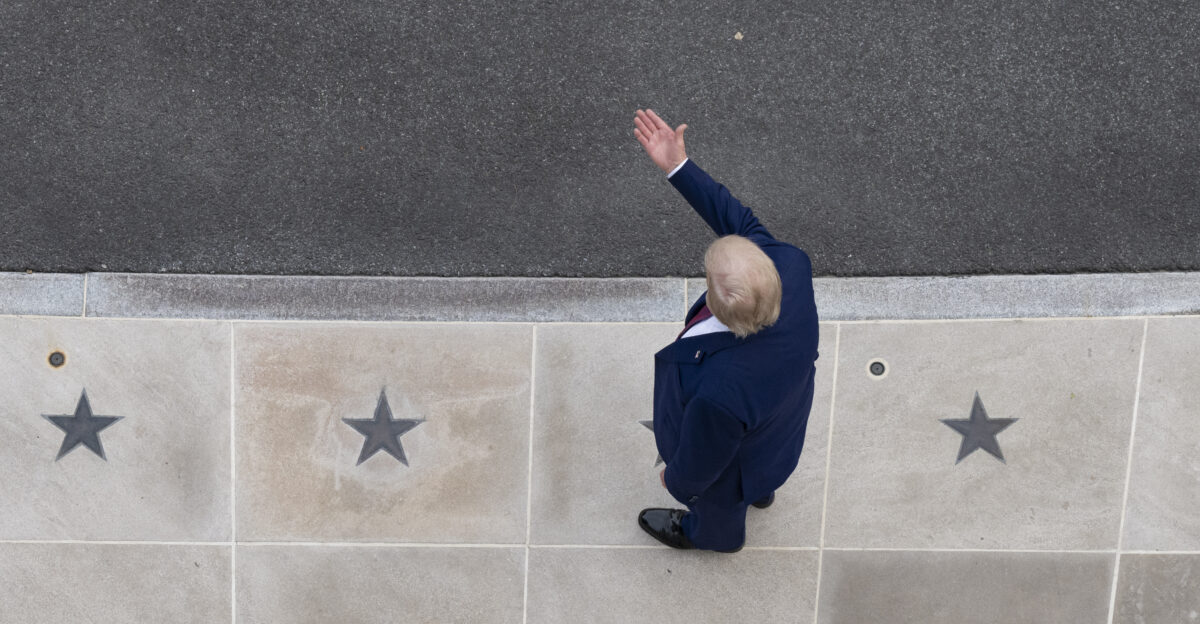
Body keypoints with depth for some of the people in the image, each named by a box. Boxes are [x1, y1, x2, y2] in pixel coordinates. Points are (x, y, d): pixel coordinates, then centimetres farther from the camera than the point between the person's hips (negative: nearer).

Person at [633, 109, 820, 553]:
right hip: (782, 417, 5)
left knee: (717, 503, 34)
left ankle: (710, 534, 69)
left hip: (737, 464, -5)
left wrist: (676, 480, -5)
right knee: (759, 476, 41)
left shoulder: (719, 391, -50)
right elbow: (738, 220, -18)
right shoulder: (791, 268, -39)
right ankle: (762, 491, 76)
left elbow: (702, 461, -28)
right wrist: (677, 166, -21)